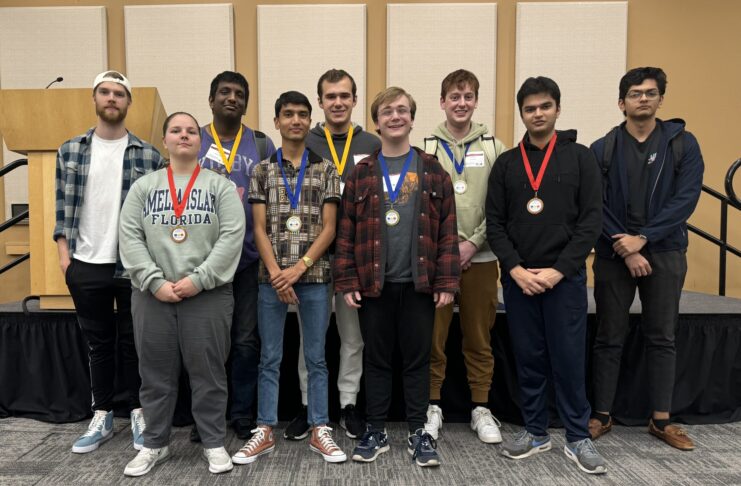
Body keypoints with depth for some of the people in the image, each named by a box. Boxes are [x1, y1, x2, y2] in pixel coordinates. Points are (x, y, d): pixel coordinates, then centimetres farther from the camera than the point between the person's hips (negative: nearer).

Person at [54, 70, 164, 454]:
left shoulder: (149, 155, 0)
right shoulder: (69, 151, 6)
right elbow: (63, 208, 8)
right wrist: (64, 253, 0)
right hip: (86, 266, 2)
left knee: (133, 343, 8)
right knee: (99, 343, 13)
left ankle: (139, 414, 23)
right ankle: (101, 417, 27)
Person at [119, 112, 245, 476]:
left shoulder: (221, 186, 4)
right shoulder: (143, 186, 10)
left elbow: (232, 237, -7)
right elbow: (130, 238, 2)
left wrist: (198, 279, -14)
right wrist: (155, 282, -10)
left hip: (208, 295, -2)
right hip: (152, 295, 2)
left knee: (208, 372, 5)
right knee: (156, 374, 11)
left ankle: (214, 443, 20)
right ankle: (154, 444, 28)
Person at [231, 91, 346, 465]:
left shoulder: (325, 170, 5)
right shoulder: (262, 171, 7)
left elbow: (329, 228, -1)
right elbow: (259, 229, 1)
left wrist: (298, 268, -10)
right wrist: (276, 273, -10)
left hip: (314, 276, 0)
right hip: (272, 277, 1)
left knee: (316, 358, 8)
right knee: (270, 358, 8)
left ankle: (319, 431, 20)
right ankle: (264, 432, 20)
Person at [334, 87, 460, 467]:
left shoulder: (433, 171, 4)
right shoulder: (360, 174, 4)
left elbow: (447, 230, 0)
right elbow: (346, 232, 2)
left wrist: (447, 281, -6)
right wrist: (346, 281, -5)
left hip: (419, 283, 0)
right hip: (373, 284, 1)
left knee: (417, 358, 9)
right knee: (376, 359, 11)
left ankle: (418, 433, 24)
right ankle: (376, 431, 25)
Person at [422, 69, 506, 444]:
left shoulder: (494, 148, 5)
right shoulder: (426, 148, 3)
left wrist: (473, 243, -9)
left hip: (480, 257, 1)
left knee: (480, 339, 10)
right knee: (433, 338, 5)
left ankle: (481, 409, 24)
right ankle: (433, 407, 21)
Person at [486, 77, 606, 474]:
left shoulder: (580, 158, 2)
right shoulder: (506, 163, 7)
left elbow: (591, 221, -4)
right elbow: (494, 223, 3)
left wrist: (559, 270, -13)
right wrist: (515, 269, -9)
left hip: (565, 277, -2)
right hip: (517, 279, 2)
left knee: (568, 358, 3)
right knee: (528, 359, 10)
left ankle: (578, 438, 20)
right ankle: (535, 432, 25)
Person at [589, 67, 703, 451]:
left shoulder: (683, 143, 2)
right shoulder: (602, 149, 1)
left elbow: (686, 199, -8)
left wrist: (642, 238, -16)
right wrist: (625, 249, -13)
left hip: (665, 254, 1)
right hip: (614, 256, 0)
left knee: (662, 338, 9)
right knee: (609, 338, 7)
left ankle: (661, 420, 22)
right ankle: (602, 415, 19)